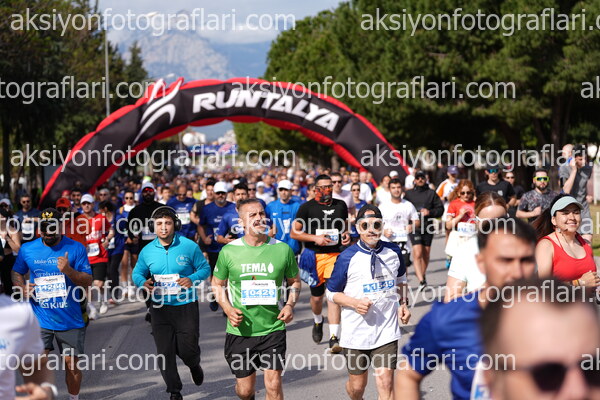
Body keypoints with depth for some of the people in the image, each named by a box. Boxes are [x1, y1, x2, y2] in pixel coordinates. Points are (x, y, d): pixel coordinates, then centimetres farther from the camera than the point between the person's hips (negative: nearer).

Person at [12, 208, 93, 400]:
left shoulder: (76, 248, -3)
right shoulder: (27, 249, 3)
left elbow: (88, 281, -5)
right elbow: (17, 272, 19)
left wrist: (69, 271, -24)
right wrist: (22, 287, -3)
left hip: (70, 319, -1)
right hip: (39, 318, 1)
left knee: (71, 364, 6)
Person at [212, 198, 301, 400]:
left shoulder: (282, 249, -2)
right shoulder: (229, 251, -3)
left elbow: (295, 281, 12)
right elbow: (217, 284, 9)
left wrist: (290, 304, -6)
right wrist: (228, 309, -9)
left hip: (273, 329, 0)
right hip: (240, 330, 0)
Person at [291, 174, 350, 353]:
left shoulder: (340, 205, 9)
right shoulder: (307, 207, -2)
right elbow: (294, 232, -3)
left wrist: (346, 235, 2)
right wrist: (315, 238, -16)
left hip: (335, 254, 1)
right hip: (314, 256, -1)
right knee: (317, 295, 11)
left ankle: (334, 338, -16)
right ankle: (318, 321, 45)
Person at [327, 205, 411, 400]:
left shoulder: (393, 252, 1)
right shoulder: (347, 257, -10)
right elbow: (332, 292, -1)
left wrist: (403, 304, 5)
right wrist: (355, 303, -18)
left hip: (387, 331, 1)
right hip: (356, 332, -1)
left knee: (385, 382, -9)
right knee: (357, 384, 12)